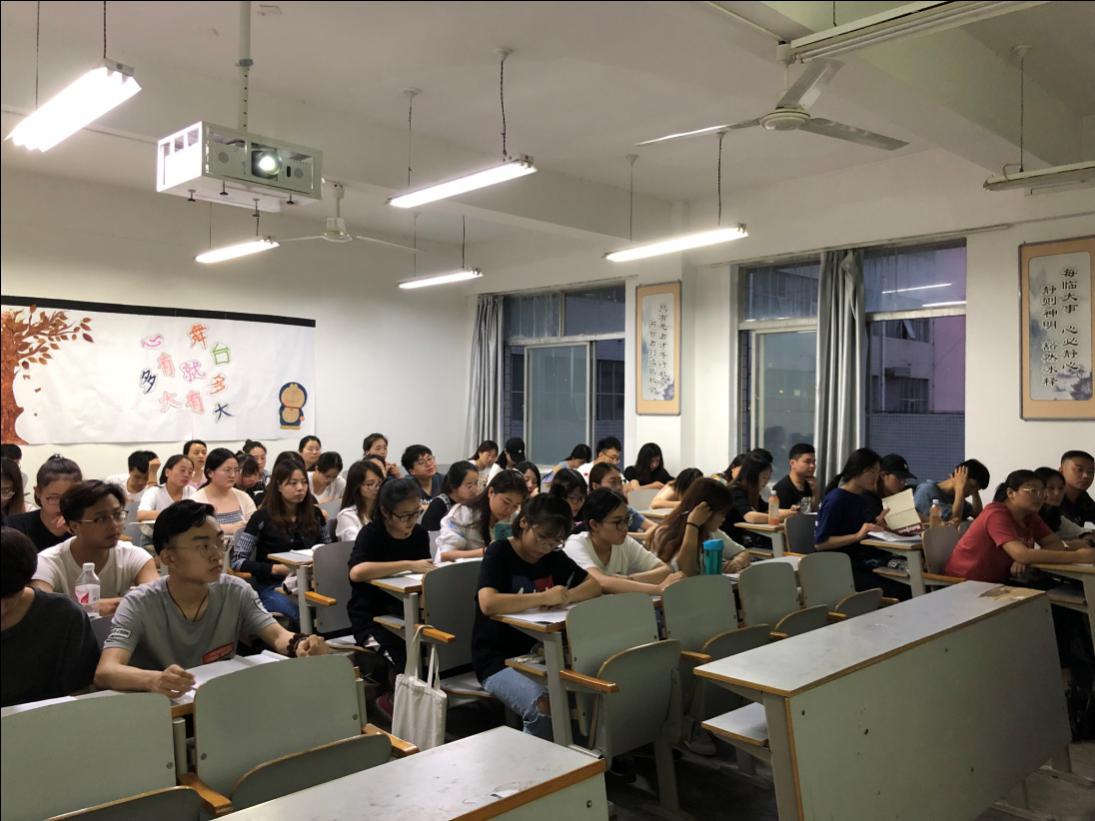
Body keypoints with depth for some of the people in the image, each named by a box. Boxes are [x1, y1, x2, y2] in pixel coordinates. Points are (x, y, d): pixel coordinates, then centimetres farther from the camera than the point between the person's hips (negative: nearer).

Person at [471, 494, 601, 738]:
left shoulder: (554, 557, 9)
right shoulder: (499, 553, -10)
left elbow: (594, 585, 7)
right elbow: (488, 604, -26)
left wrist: (567, 596, -14)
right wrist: (544, 597, -24)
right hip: (498, 661, -6)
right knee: (544, 708, -31)